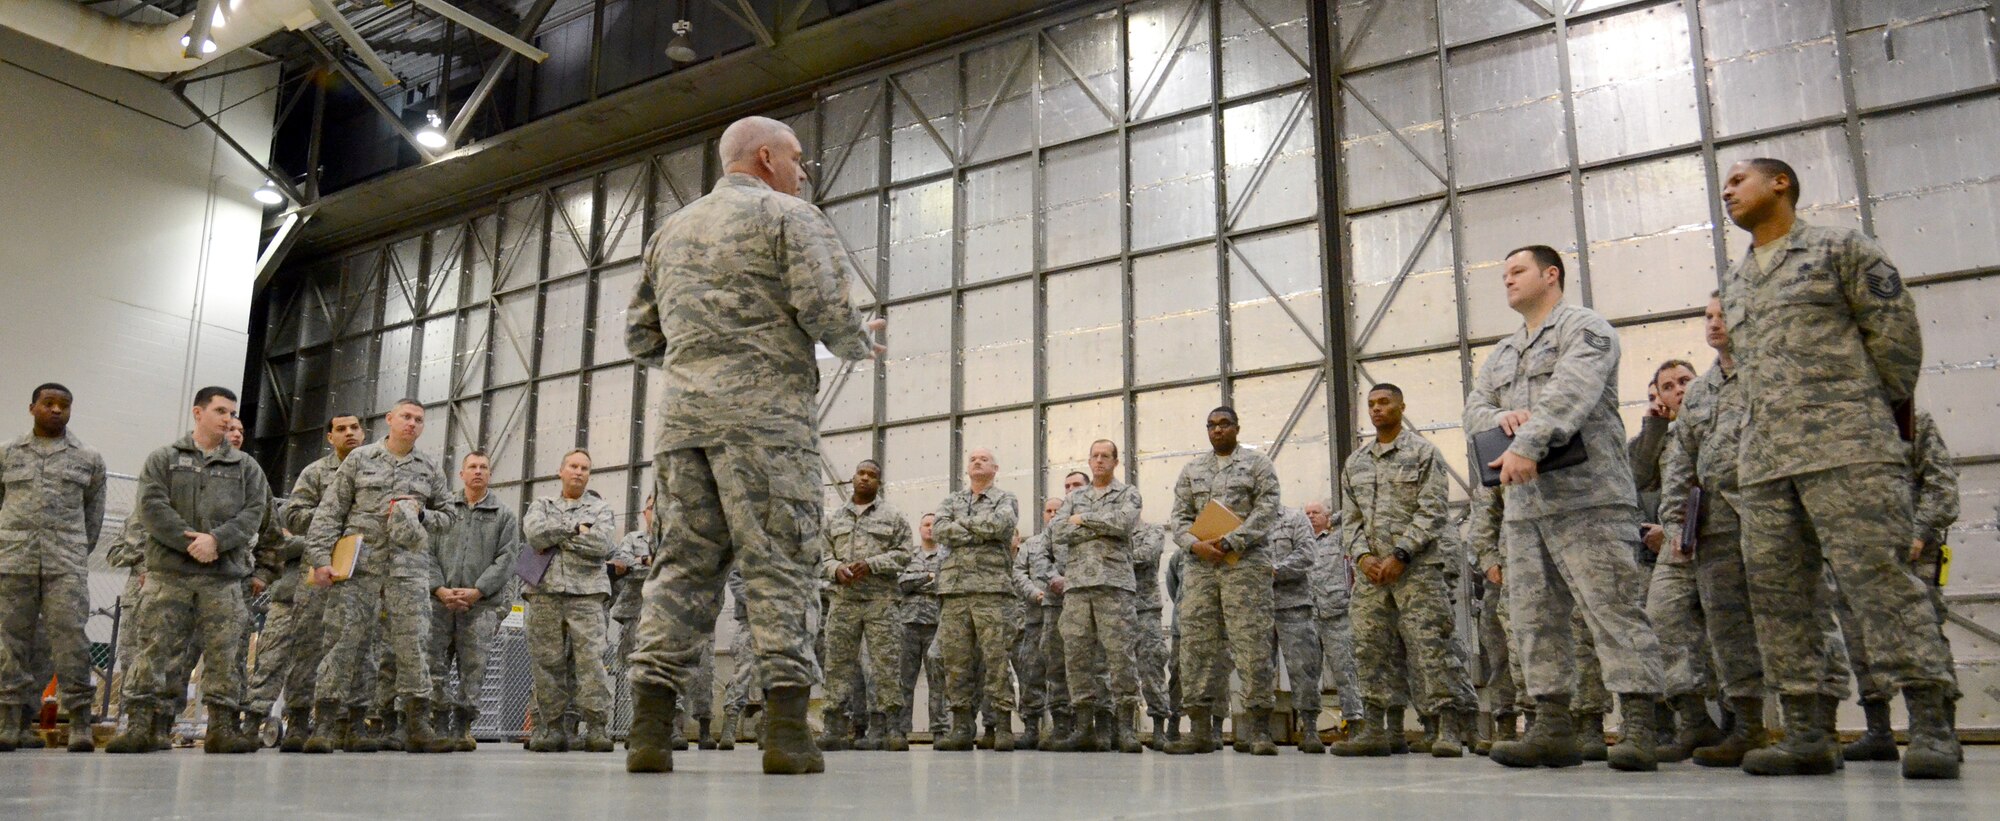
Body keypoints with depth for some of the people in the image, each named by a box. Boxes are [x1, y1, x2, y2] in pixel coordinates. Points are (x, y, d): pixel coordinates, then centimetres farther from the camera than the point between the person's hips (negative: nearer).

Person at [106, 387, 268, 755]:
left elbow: (254, 511, 3)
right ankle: (138, 725, 1)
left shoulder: (246, 466, 14)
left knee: (224, 651, 0)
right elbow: (152, 507, -3)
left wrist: (216, 540, -12)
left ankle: (223, 727, 5)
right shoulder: (164, 459, 10)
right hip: (169, 572, -1)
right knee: (154, 645, -4)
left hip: (224, 575, 1)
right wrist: (189, 541, -13)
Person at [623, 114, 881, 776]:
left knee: (683, 563, 4)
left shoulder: (672, 230, 24)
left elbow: (640, 336, 22)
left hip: (683, 414, 6)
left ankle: (650, 731, -1)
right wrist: (860, 344, 9)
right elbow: (825, 307, -10)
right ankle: (786, 731, -10)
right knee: (778, 562, -6)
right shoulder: (787, 216, 4)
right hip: (765, 410, -6)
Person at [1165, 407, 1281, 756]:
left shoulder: (1257, 464, 7)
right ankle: (1202, 730, 6)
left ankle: (1260, 730, -3)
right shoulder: (1192, 469, 18)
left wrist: (1230, 542, -14)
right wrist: (1195, 544, -8)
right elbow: (1179, 517, 12)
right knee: (1198, 644, 1)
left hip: (1245, 561, -4)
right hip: (1201, 563, 4)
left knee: (1252, 642, -8)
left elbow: (1267, 510, -4)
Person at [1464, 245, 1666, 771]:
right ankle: (1553, 729, 10)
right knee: (1535, 619, 5)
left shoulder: (1584, 328, 1)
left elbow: (1571, 390, -16)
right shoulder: (1502, 354, 26)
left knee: (1613, 609, -10)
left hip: (1586, 498, -8)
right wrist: (1500, 417, -7)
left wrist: (1529, 443, -27)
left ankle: (1638, 729, -8)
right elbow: (1473, 407, 16)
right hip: (1524, 506, 8)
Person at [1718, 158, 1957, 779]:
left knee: (1878, 575, -12)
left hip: (1847, 446, -6)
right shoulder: (1735, 284, 24)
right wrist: (1772, 426, 17)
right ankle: (1809, 733, 3)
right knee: (1775, 590, 0)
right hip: (1765, 459, 6)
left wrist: (1887, 410, 8)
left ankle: (1931, 726, -7)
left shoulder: (1841, 249, 6)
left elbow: (1895, 328, 3)